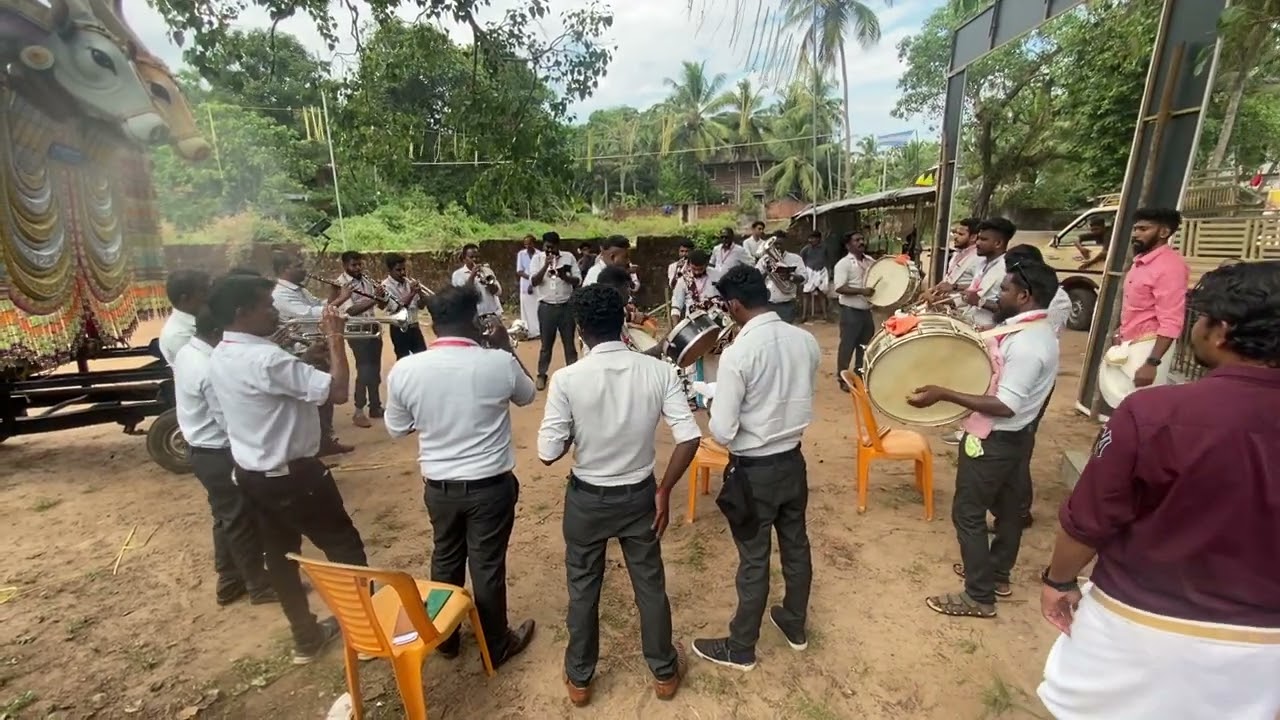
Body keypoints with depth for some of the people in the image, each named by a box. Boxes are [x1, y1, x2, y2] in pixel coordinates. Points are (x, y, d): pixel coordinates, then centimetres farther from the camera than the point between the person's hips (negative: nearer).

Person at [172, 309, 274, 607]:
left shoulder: (187, 352, 1)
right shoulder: (211, 370, -29)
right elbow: (232, 423, -26)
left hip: (201, 448, 10)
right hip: (218, 454, -9)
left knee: (227, 517, 22)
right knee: (241, 520, 6)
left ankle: (230, 580, 36)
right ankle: (259, 585, 22)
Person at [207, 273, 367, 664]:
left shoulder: (219, 357, 3)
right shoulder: (267, 359, -27)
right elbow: (338, 391, -29)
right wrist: (335, 338, -20)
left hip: (250, 472, 9)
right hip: (292, 474, -9)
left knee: (279, 554, 19)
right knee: (345, 546, 8)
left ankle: (306, 637, 35)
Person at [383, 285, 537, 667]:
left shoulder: (404, 370, -12)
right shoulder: (499, 363, -20)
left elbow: (396, 428, 4)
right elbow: (527, 395, 3)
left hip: (438, 486, 3)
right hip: (491, 485, -3)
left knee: (445, 560, 24)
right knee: (488, 566, 13)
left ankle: (444, 638, 44)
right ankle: (496, 646, 34)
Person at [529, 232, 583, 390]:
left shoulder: (568, 258, 2)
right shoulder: (537, 259, 1)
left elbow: (579, 280, -1)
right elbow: (533, 282, -9)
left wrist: (564, 276, -19)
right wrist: (545, 266, -20)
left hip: (566, 306, 1)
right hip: (546, 307, 0)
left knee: (569, 342, 10)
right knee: (546, 343, 9)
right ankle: (541, 374, 22)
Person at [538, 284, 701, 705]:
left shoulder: (567, 379, -20)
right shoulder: (658, 371, -14)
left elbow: (548, 453, -17)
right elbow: (689, 438, -16)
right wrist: (664, 491, -4)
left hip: (587, 499, -1)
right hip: (639, 496, 2)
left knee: (583, 588, 20)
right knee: (650, 584, 21)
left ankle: (579, 678, 42)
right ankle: (664, 672, 42)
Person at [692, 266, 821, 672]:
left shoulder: (738, 353, -24)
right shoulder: (806, 341, -4)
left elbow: (722, 432, -22)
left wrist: (715, 404, -3)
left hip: (754, 470, -6)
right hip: (793, 460, 7)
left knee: (754, 560, 10)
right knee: (796, 546, 23)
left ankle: (741, 649, 32)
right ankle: (795, 626, 47)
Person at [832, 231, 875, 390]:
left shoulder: (870, 261, 10)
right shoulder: (844, 263, -13)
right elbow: (839, 288, -22)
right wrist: (861, 291, -28)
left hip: (866, 310, 8)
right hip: (851, 311, -7)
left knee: (865, 345, 16)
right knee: (847, 345, 1)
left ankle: (859, 375, 30)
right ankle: (842, 378, 13)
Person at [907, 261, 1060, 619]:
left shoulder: (1026, 343, -27)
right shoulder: (1035, 331, 5)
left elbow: (1006, 406, -30)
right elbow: (1000, 371, 14)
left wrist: (943, 394, -32)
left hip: (994, 440, -10)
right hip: (1015, 436, 10)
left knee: (968, 513, 2)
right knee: (1009, 506, 22)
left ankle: (979, 596, 15)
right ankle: (998, 573, 41)